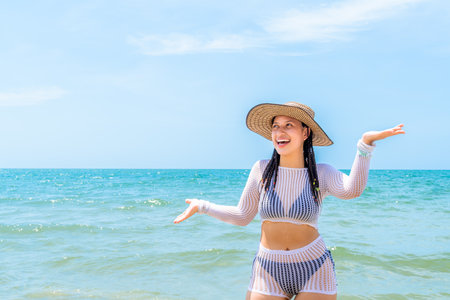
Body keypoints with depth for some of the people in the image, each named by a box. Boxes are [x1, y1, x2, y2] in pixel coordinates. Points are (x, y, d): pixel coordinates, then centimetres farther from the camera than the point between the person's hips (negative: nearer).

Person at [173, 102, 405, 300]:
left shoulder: (322, 174, -7)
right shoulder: (262, 170, -3)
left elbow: (352, 190, -28)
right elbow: (242, 216, 7)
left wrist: (366, 142, -39)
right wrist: (201, 206, 5)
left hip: (313, 270, -1)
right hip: (269, 271, 1)